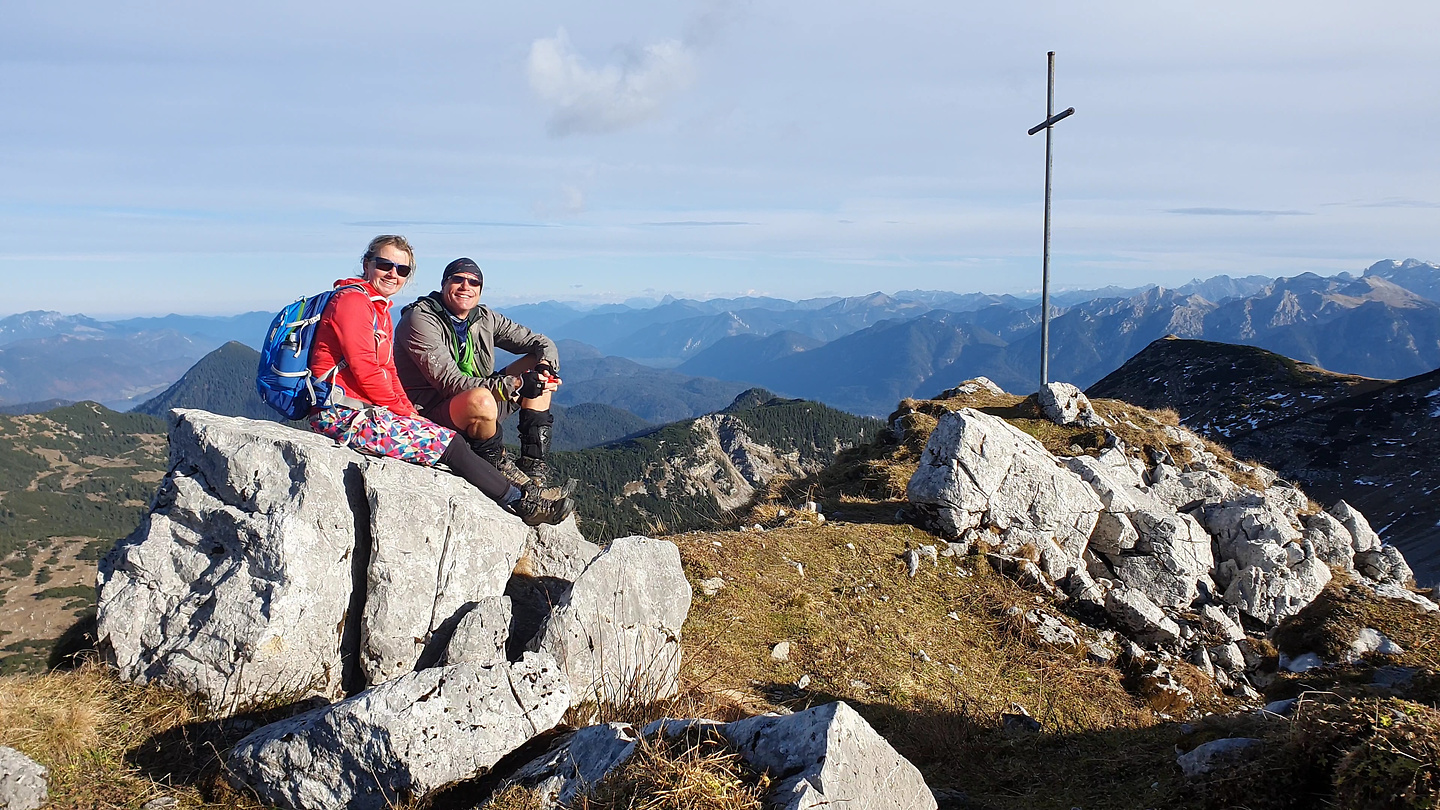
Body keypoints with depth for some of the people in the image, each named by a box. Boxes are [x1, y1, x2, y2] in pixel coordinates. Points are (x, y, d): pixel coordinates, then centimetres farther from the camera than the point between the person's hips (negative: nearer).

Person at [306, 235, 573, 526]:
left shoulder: (380, 308, 19)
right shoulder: (352, 300, -11)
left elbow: (388, 372, 18)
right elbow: (365, 372, -17)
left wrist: (409, 412, 4)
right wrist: (403, 411, -9)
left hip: (364, 409, 9)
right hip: (344, 414, -9)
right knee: (448, 444, -12)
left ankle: (517, 497, -3)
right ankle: (520, 502, -5)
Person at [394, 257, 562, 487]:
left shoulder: (484, 318, 5)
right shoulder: (420, 320, -15)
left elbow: (542, 343, 9)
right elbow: (450, 383, -25)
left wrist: (546, 365, -17)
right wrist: (516, 384, -32)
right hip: (429, 412, -8)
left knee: (537, 372, 1)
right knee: (481, 399, -38)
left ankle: (533, 465, -3)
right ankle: (496, 466, -9)